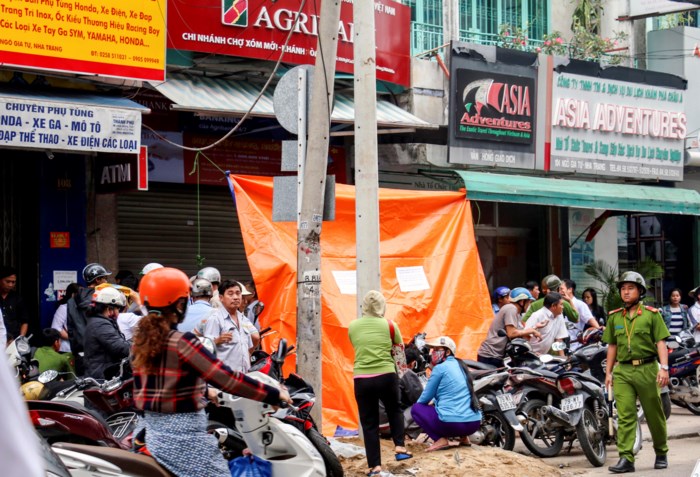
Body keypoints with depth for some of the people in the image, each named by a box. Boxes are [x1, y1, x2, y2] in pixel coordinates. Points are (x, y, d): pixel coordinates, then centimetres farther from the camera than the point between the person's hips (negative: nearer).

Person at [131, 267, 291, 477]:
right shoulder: (182, 343, -18)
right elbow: (227, 379, -22)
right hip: (184, 433, -9)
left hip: (153, 428, 9)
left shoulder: (141, 341, 6)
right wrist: (274, 394, -15)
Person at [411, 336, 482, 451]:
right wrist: (435, 402, 30)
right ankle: (463, 437, 15)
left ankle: (441, 440, -5)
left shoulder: (440, 368, -5)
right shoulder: (460, 366, 17)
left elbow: (425, 398, 3)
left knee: (416, 408, 12)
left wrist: (418, 403, 23)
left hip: (453, 424, -8)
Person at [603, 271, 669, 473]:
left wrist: (664, 368, -14)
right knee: (625, 415, -8)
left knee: (654, 414, 8)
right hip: (622, 371, 2)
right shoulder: (614, 317, 12)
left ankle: (661, 454, 25)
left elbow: (660, 343, -4)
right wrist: (608, 372, 13)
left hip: (647, 369, -2)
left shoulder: (652, 314, 1)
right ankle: (626, 458, -12)